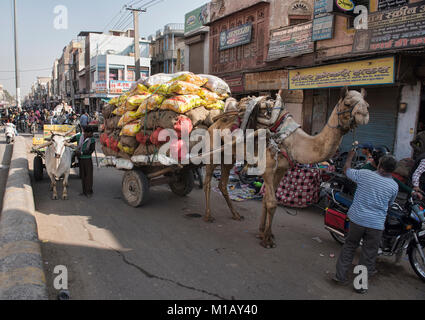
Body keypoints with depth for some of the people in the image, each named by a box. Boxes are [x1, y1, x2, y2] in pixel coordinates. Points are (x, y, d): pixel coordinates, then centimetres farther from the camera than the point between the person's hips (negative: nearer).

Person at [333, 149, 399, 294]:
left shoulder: (364, 174, -9)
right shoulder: (394, 186, -4)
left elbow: (346, 170, 8)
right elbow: (389, 204, 11)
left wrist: (350, 156, 25)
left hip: (357, 219, 1)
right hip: (376, 224, 0)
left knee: (349, 246, 18)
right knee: (369, 254, 12)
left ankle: (340, 275, 22)